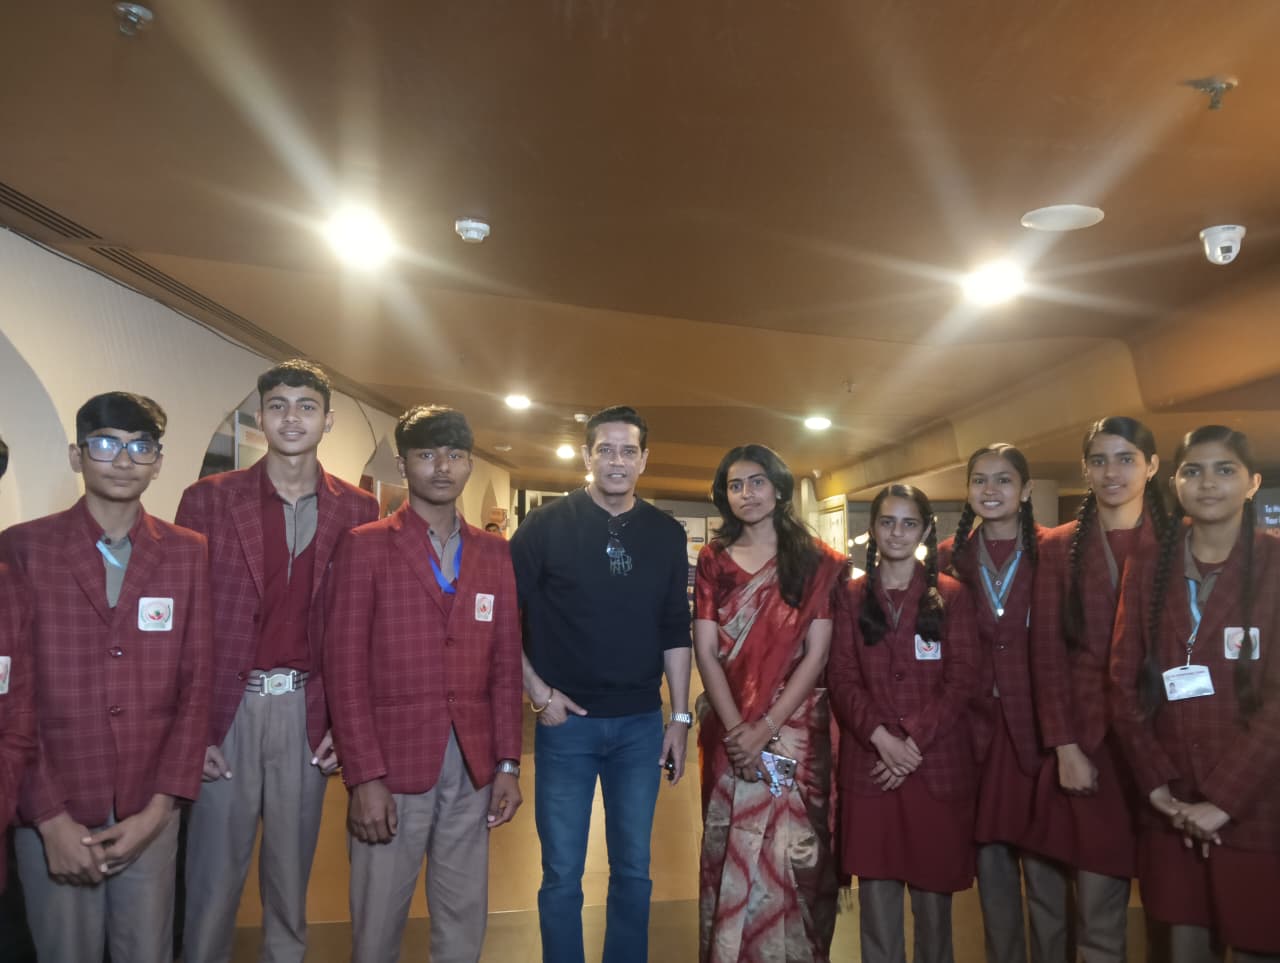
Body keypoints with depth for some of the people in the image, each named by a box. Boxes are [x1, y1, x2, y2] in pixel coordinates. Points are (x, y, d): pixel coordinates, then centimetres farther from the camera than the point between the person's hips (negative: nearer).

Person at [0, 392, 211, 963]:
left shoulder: (188, 555, 2)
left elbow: (195, 686, 1)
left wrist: (160, 808, -5)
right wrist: (52, 819, -9)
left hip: (149, 817, 2)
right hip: (52, 818, -1)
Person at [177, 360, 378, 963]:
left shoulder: (358, 511, 3)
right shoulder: (209, 500, -1)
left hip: (309, 714, 1)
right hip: (228, 709, -1)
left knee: (292, 872, 14)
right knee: (213, 872, 8)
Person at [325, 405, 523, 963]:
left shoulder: (495, 553, 9)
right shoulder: (365, 546, -3)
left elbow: (506, 664, 8)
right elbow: (346, 668, -7)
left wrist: (508, 764, 3)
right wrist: (364, 778, -11)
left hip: (474, 769, 4)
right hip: (392, 767, -3)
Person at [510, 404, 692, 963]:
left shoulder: (666, 534, 4)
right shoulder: (546, 526, -6)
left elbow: (675, 633, 7)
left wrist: (680, 716, 4)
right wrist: (539, 693, -10)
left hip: (641, 724, 3)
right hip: (567, 721, -2)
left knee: (633, 870, 14)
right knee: (562, 874, 8)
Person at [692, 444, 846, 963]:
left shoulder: (816, 561, 0)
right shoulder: (713, 560, 6)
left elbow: (816, 653, -6)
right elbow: (704, 650, 0)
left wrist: (766, 729, -12)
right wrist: (737, 728, -11)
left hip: (796, 726, -1)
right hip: (728, 729, 2)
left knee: (792, 852, 2)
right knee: (729, 852, 8)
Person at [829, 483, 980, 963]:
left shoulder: (951, 595, 3)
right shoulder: (852, 596, 6)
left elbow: (963, 679, -3)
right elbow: (841, 679, 1)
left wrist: (915, 739, -12)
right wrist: (880, 737, -13)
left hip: (937, 763, -1)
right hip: (869, 762, 1)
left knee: (933, 884, 7)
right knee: (876, 885, 6)